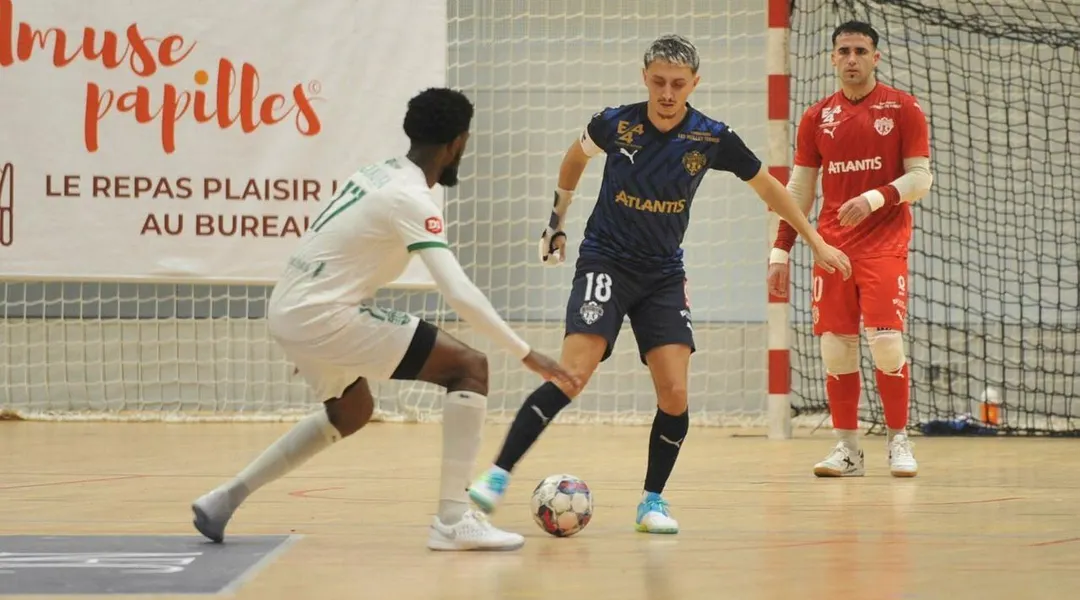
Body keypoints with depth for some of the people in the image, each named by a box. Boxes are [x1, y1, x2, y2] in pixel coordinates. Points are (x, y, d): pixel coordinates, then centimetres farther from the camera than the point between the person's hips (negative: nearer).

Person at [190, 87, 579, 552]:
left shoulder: (380, 174, 12)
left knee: (352, 410, 33)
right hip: (322, 314, -9)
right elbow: (460, 295, -22)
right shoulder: (412, 200, -15)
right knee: (469, 368, -8)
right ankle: (453, 520, -11)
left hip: (288, 308, 9)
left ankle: (225, 498, 30)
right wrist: (527, 355, -18)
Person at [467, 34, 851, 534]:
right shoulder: (615, 124, -12)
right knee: (572, 375, -20)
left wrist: (817, 243, 10)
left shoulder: (711, 138, -9)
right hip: (605, 262, -2)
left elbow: (768, 187, 6)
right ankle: (497, 476, -16)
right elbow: (575, 157, 12)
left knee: (675, 394, -10)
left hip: (664, 273, 2)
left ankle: (652, 500, 8)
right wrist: (557, 219, 17)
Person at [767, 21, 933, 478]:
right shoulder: (817, 118, 9)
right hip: (832, 246, 3)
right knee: (835, 348, -1)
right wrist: (780, 252, 7)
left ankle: (898, 441, 2)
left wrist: (875, 198, -19)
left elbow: (921, 178, -3)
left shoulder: (903, 109, 0)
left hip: (884, 246, -3)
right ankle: (847, 449, 9)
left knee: (886, 343, -12)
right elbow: (798, 190, 13)